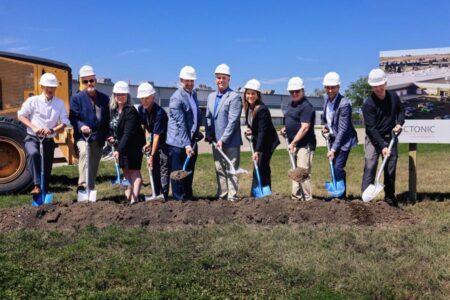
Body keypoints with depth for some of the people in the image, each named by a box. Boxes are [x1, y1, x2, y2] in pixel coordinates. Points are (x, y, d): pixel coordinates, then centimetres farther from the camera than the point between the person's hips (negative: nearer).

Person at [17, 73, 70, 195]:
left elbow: (64, 124, -1)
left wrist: (52, 130, -20)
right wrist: (34, 127, -15)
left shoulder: (60, 103, 2)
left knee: (47, 168, 6)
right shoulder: (33, 100, -4)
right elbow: (21, 116, 0)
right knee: (33, 153, -34)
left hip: (49, 140, 3)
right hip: (32, 138, -3)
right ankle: (37, 186, -36)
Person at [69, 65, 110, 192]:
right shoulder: (76, 98, -1)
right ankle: (83, 184, -36)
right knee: (84, 152, -33)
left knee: (94, 166, 8)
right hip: (82, 136, -4)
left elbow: (107, 120, 14)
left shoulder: (104, 98, 10)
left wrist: (107, 136, 7)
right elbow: (73, 118, -7)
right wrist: (81, 126, -26)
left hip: (98, 138, 4)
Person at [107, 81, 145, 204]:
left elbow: (128, 133, -28)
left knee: (134, 171, -7)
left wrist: (119, 149, -33)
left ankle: (134, 198, -9)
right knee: (125, 170, 21)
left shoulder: (130, 111, -21)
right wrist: (113, 137, -4)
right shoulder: (114, 110, 3)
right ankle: (130, 190, 41)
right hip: (121, 144, 8)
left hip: (134, 145, -8)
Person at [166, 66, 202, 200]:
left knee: (189, 172, 15)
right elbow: (180, 124, -21)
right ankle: (179, 199, 10)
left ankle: (188, 197, 26)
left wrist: (197, 132, 15)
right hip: (179, 143, -8)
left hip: (192, 141, 8)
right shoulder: (176, 98, -16)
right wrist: (186, 145, -24)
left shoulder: (193, 94, 10)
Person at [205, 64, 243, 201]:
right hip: (216, 141, 7)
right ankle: (221, 196, 22)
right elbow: (208, 117, 15)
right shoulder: (211, 96, 13)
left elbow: (232, 121, -16)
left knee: (231, 170, 0)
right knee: (219, 170, 13)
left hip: (231, 142, -7)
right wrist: (209, 135, 2)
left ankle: (232, 198, 5)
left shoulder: (234, 97, -9)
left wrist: (223, 139, -19)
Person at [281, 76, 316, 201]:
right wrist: (286, 128, 11)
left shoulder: (306, 106, -13)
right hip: (294, 144, 9)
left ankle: (307, 199, -4)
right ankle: (296, 197, 21)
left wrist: (293, 143, -19)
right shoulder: (291, 104, 15)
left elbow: (304, 127, -20)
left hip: (304, 144, -9)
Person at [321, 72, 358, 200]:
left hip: (344, 140, -7)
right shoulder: (327, 98, 1)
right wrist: (326, 127, 0)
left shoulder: (344, 104, -23)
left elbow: (342, 129, -22)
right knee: (334, 168, 11)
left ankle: (342, 197, 0)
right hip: (333, 138, 7)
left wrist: (333, 149, -22)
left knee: (338, 168, -12)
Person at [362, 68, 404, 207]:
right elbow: (371, 128, -21)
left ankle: (390, 196, 21)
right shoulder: (368, 104, -18)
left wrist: (399, 123, -4)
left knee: (390, 169, 9)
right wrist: (382, 146, -26)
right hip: (373, 139, -4)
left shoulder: (393, 97, -3)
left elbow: (400, 110, 17)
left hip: (390, 138, 4)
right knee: (370, 167, -12)